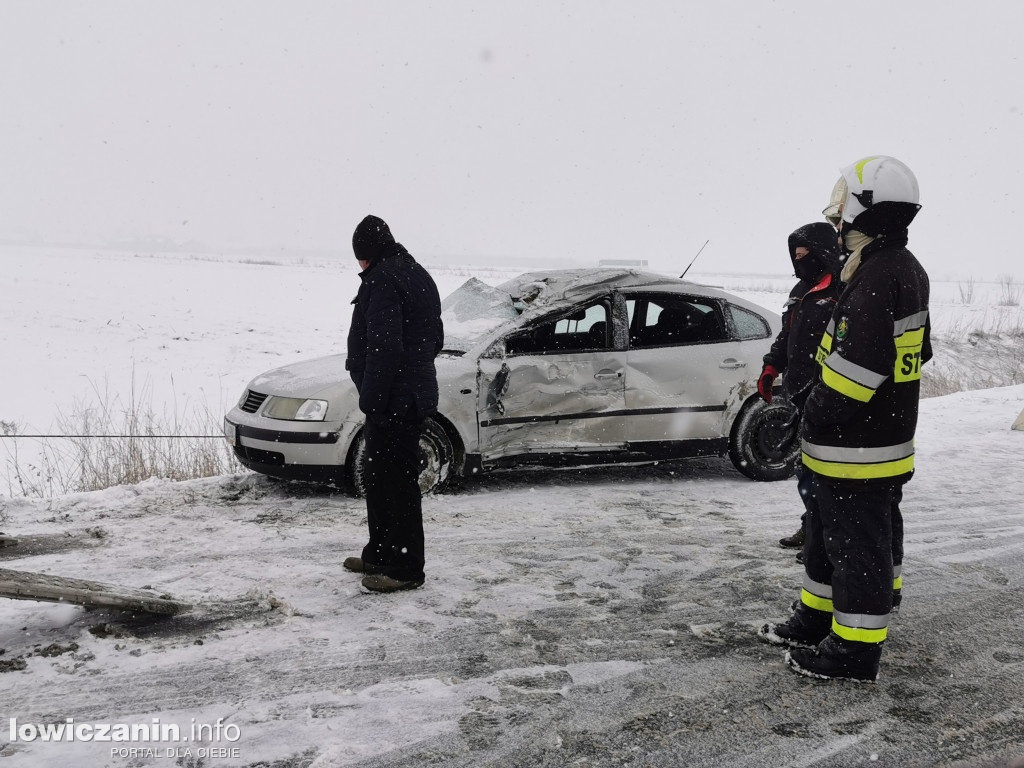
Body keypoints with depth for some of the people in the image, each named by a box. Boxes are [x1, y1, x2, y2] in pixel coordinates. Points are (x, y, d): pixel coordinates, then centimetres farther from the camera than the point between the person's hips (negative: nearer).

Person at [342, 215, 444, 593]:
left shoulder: (382, 279, -15)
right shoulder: (419, 275, 18)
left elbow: (384, 346, -24)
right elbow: (436, 338, 23)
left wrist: (370, 399, -21)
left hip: (391, 401, -11)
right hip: (415, 394, 11)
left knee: (396, 482, -5)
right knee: (378, 477, 19)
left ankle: (406, 568, 2)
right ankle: (380, 554, 30)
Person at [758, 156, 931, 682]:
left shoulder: (876, 277, -22)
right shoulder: (907, 270, 12)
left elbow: (856, 367, -28)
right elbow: (915, 351, 21)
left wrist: (812, 417, -17)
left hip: (857, 445, -11)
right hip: (889, 431, 11)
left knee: (857, 541, 0)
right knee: (829, 529, 21)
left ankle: (855, 650, 11)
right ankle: (818, 618, 35)